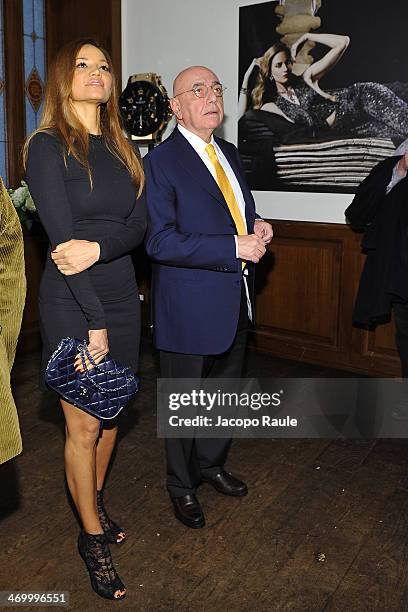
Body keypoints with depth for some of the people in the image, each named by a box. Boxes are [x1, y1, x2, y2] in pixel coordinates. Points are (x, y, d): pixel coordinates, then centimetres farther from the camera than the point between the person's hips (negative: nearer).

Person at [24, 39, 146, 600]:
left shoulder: (120, 148, 11)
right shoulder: (48, 146, -8)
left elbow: (139, 224, 0)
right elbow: (62, 237, -15)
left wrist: (99, 248, -21)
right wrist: (93, 320, -17)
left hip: (120, 296, 6)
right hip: (71, 302, -5)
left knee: (111, 416, 16)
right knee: (84, 427, 5)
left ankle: (95, 502, 40)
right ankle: (92, 537, 24)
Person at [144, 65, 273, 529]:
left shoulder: (229, 153, 10)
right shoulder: (160, 161, -14)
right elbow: (160, 242, -22)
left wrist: (257, 226, -1)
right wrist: (235, 246, -24)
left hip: (234, 300, 8)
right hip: (189, 306, -7)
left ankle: (211, 465, 45)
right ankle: (182, 485, 33)